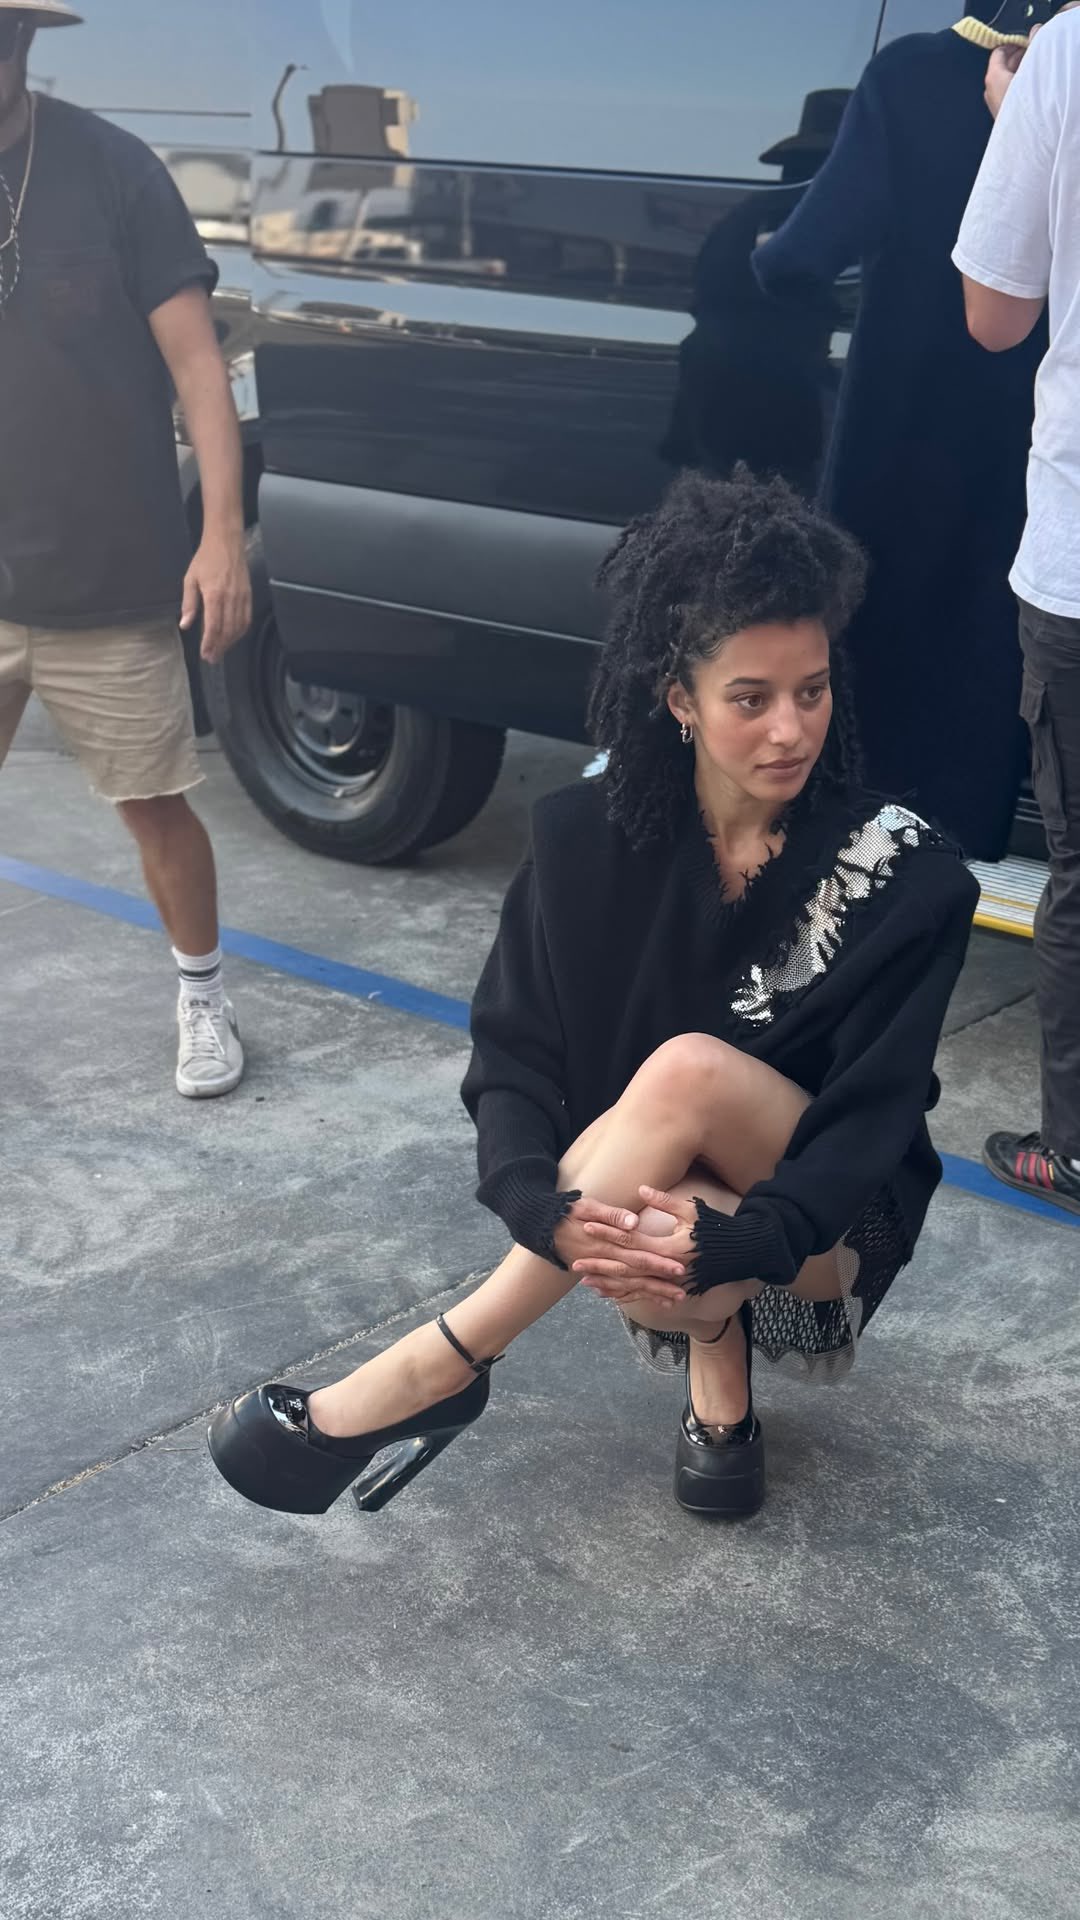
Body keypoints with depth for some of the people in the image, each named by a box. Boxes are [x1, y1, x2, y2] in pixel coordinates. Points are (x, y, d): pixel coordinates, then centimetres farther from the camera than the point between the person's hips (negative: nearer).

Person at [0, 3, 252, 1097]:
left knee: (153, 802, 10)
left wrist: (222, 534, -14)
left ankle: (202, 1000, 32)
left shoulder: (106, 167, -6)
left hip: (111, 589, -2)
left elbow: (193, 358, -7)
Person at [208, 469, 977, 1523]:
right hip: (638, 1203, 2)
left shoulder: (902, 873, -16)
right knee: (666, 1204, -37)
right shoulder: (591, 837, -10)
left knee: (688, 1071, -34)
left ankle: (442, 1363, -28)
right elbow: (512, 1052, -11)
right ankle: (718, 1377, -4)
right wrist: (543, 1207, -32)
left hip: (827, 1229, -2)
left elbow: (874, 1119, -18)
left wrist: (735, 1242, -35)